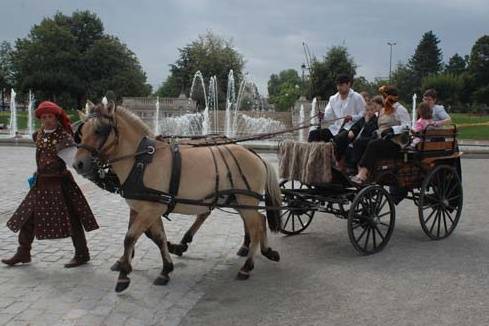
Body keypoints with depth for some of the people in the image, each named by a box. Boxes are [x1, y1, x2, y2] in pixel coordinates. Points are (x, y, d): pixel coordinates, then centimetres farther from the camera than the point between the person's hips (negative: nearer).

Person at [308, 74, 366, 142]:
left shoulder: (357, 97, -2)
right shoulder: (333, 99, 14)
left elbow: (363, 115, -7)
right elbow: (328, 116, 11)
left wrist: (352, 117, -24)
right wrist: (322, 115, -12)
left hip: (350, 129, -6)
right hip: (335, 129, 6)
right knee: (313, 133, -9)